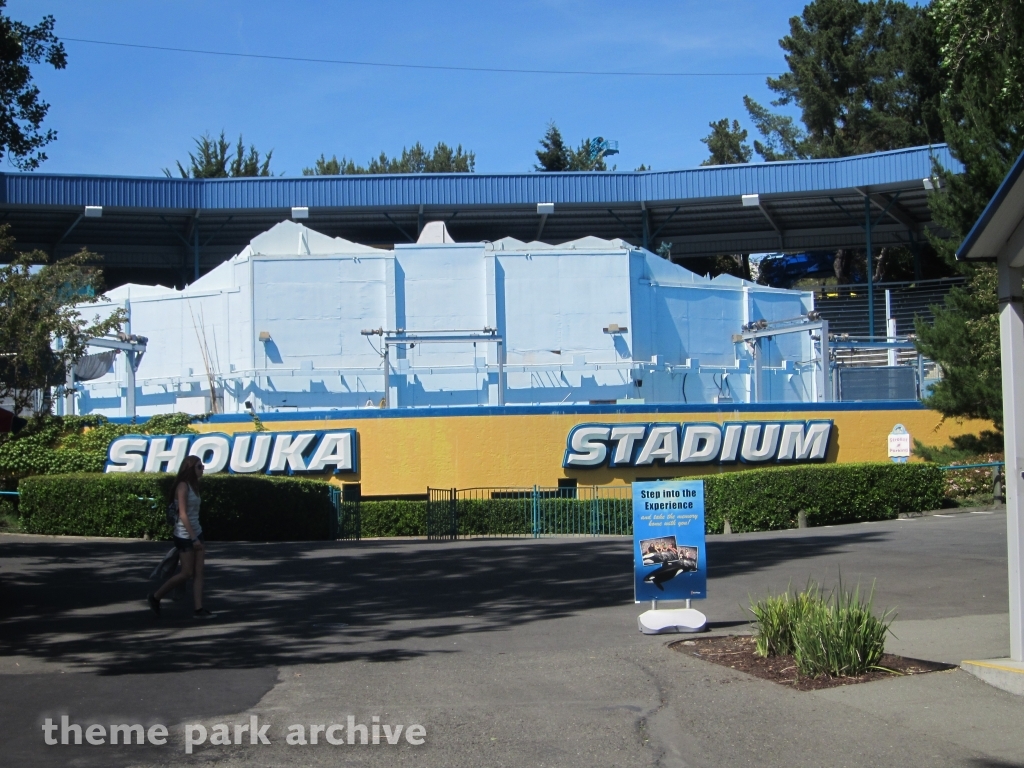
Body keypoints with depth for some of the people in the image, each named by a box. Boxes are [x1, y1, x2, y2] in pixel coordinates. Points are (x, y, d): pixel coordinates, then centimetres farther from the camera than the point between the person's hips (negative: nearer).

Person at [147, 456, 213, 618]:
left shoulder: (193, 486, 11)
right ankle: (155, 597, 12)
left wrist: (199, 538, 11)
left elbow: (194, 514, 12)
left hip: (196, 533, 8)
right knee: (187, 573, -3)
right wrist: (194, 538, -21)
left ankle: (199, 608, -1)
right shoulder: (183, 486, -14)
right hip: (185, 536, -8)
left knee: (198, 572, 1)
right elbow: (183, 514, -18)